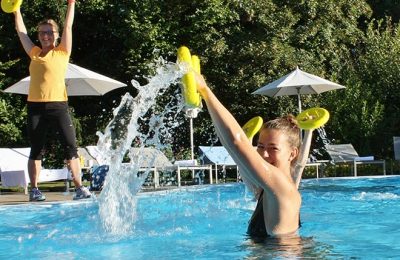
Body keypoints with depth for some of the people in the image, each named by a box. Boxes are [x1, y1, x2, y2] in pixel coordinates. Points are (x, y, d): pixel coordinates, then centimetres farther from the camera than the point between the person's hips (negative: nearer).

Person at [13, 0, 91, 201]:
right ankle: (34, 189, 11)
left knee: (70, 146, -7)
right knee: (36, 150, 6)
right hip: (35, 106, 3)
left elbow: (68, 27, 4)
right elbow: (21, 30, 22)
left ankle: (79, 188, -5)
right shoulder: (34, 53, 15)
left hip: (58, 105, -3)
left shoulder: (62, 52, 6)